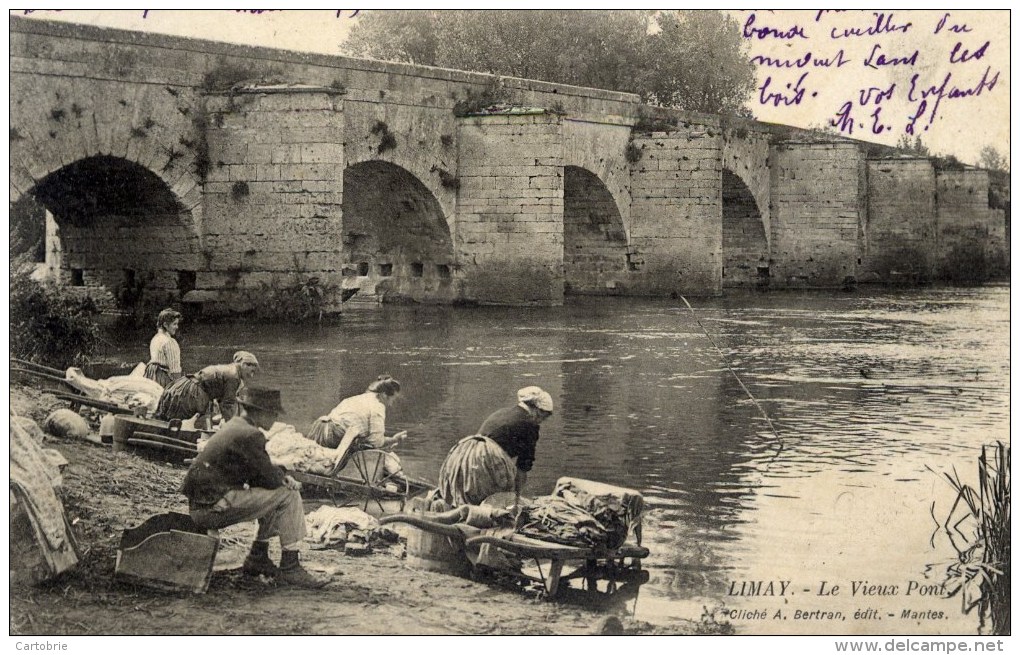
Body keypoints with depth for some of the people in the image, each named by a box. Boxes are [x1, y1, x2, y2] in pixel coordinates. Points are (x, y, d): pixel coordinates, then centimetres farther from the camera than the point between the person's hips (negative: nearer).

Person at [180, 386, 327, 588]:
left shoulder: (234, 427, 16)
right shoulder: (249, 435, -16)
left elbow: (258, 473, 21)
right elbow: (270, 478, -14)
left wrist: (281, 476, 4)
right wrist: (284, 478, 8)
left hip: (202, 505, 10)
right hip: (213, 508, -10)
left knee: (275, 493, 21)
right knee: (288, 495, -9)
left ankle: (258, 557, 22)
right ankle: (290, 567, -6)